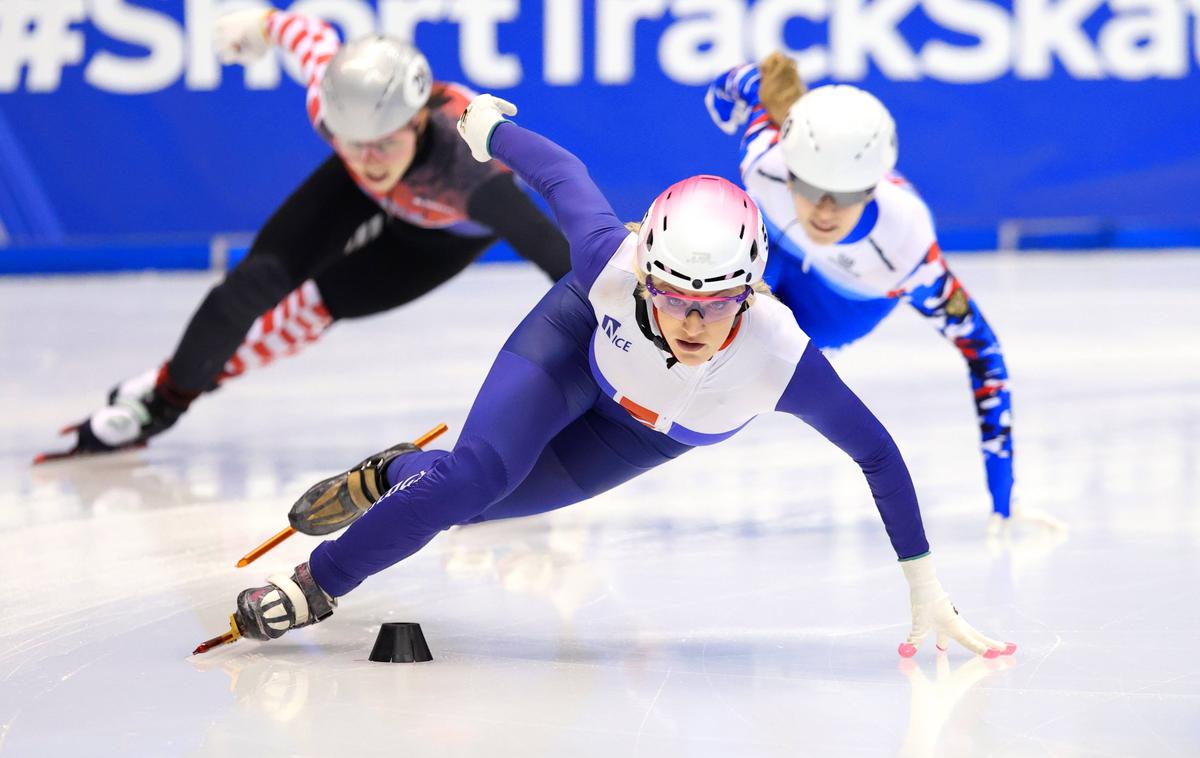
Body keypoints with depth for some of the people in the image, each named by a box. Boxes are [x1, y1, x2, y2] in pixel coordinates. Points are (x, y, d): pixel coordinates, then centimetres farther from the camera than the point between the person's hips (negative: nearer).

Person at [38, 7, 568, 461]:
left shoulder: (468, 164, -47)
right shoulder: (331, 102, -36)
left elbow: (554, 253, -52)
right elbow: (310, 34, -14)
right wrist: (265, 23, 8)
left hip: (452, 229, -3)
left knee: (326, 303, -14)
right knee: (264, 276, -9)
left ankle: (206, 377, 7)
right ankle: (161, 398, 10)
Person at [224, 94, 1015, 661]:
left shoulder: (780, 358, -44)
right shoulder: (612, 265, -42)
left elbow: (877, 453, -31)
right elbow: (563, 172, -22)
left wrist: (925, 591, -27)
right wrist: (488, 126, -1)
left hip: (667, 428, 1)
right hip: (583, 334, -1)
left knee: (483, 499, 3)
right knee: (478, 474, -19)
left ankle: (400, 476, 38)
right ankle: (317, 584, 5)